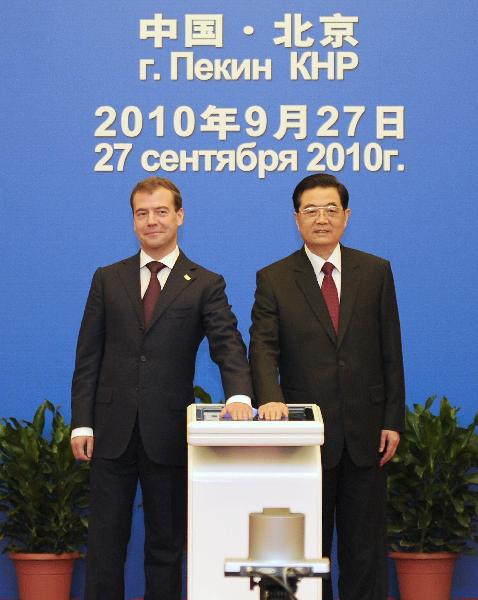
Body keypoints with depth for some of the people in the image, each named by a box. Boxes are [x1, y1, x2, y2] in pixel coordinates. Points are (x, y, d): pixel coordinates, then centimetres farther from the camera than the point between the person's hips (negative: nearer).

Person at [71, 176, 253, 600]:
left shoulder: (205, 285, 3)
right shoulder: (108, 279, 9)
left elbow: (227, 345, -9)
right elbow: (88, 356, 7)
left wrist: (239, 394, -29)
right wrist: (82, 423, -1)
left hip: (169, 433, -1)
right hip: (113, 432, 1)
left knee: (167, 542, 7)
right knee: (105, 540, 5)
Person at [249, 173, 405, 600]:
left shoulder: (375, 272, 6)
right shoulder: (273, 280, 1)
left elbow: (390, 351, 5)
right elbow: (262, 348, -9)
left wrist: (393, 420, 0)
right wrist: (271, 398, -28)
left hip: (365, 432, 1)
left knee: (365, 545, 7)